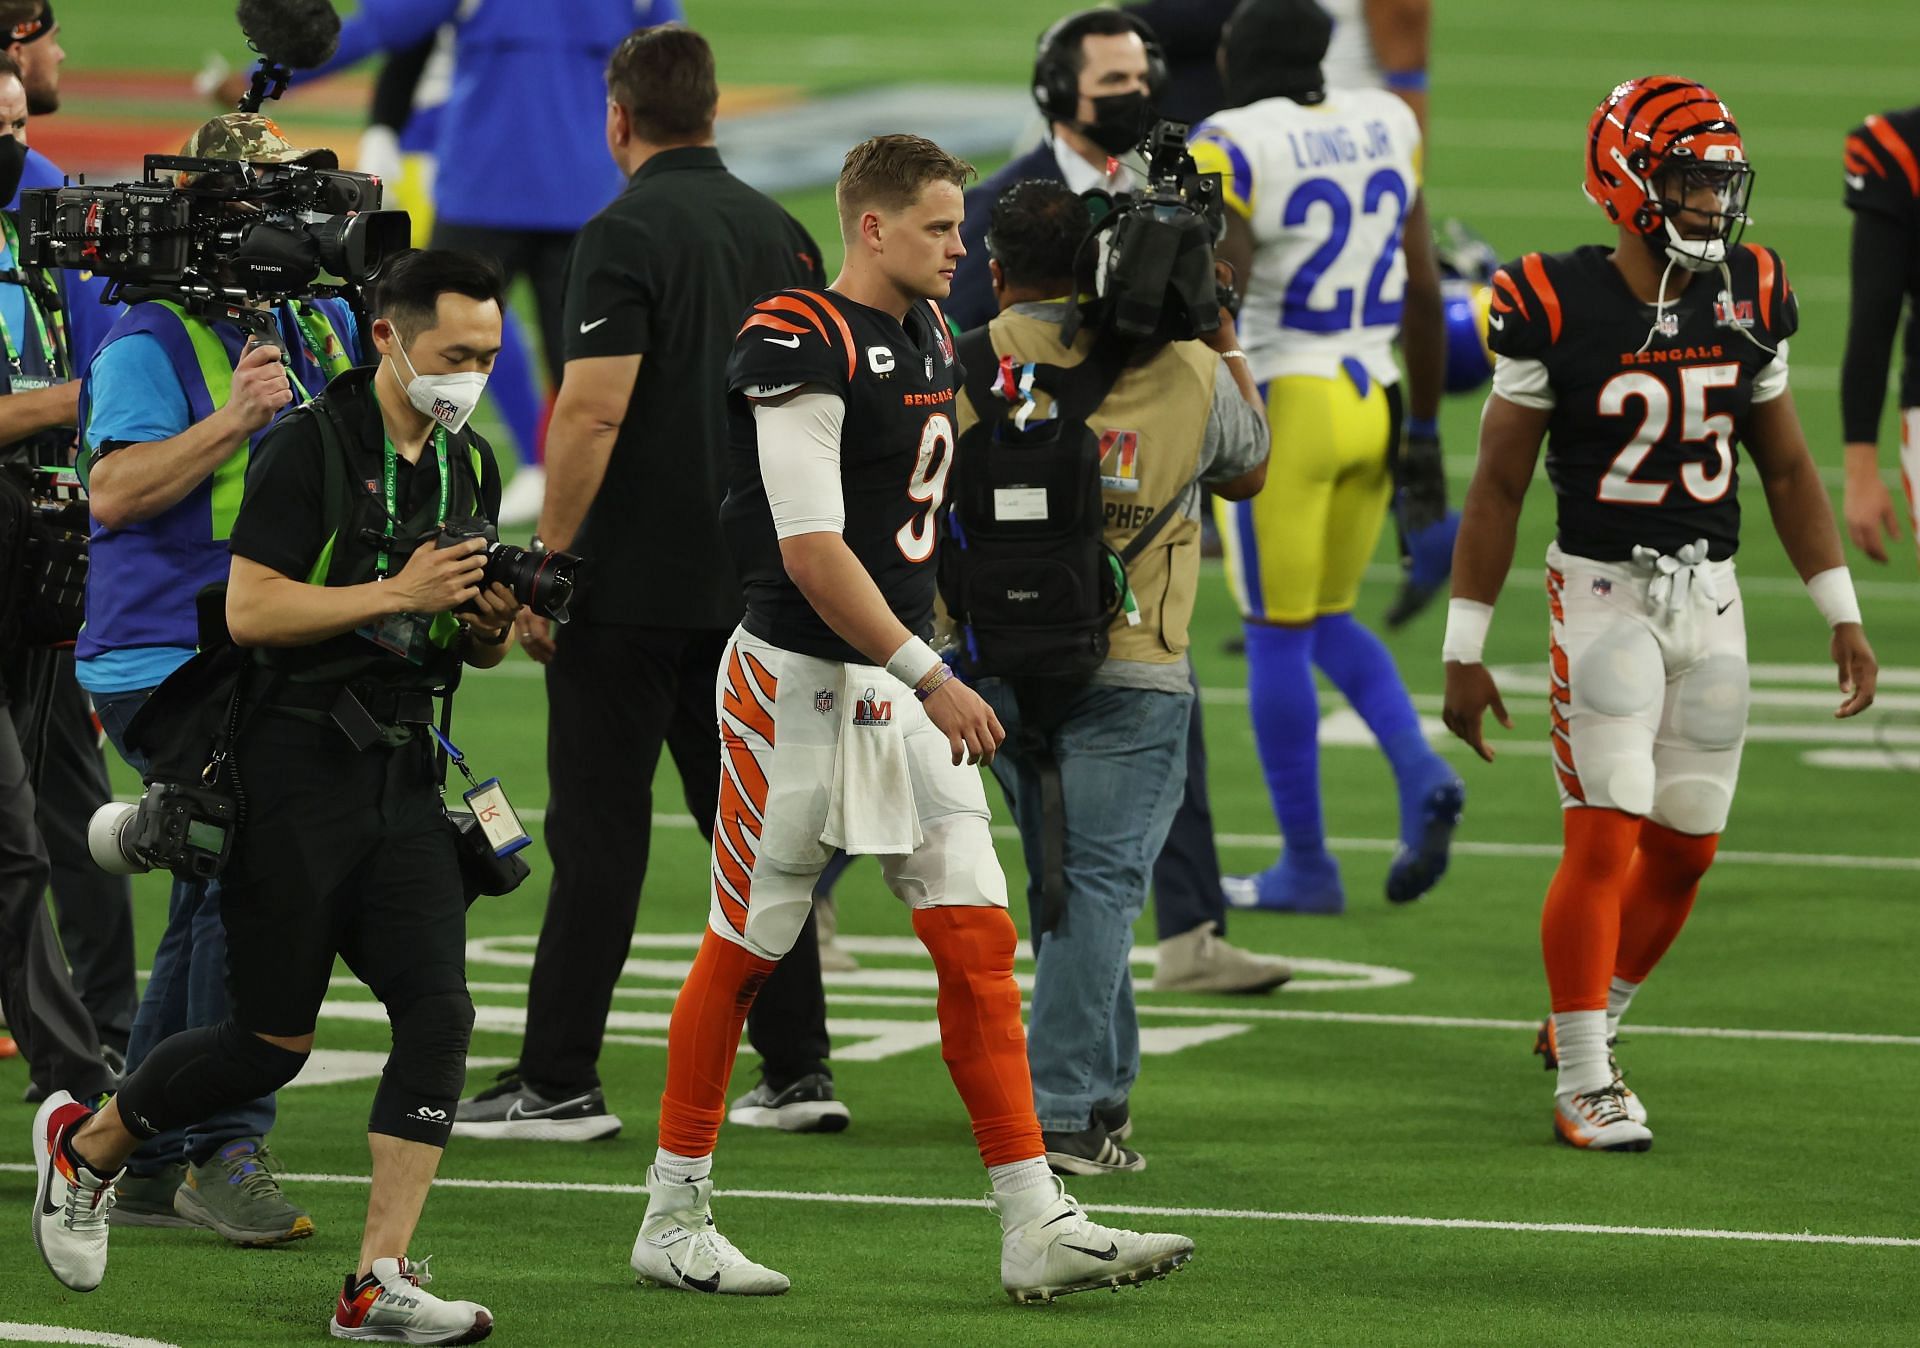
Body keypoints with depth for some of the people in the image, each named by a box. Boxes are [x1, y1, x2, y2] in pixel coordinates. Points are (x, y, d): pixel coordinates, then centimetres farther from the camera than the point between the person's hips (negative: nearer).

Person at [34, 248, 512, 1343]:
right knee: (276, 1039, 0)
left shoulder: (472, 465, 12)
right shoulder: (311, 447, -11)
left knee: (439, 1009, -9)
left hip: (403, 767, 6)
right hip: (299, 768, -6)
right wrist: (396, 595, -21)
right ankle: (85, 1144, 25)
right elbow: (251, 608, -17)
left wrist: (491, 628, -2)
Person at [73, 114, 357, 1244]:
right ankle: (225, 1151, -13)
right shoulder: (155, 338, -8)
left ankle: (146, 1160, 18)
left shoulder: (326, 324, 14)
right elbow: (114, 491, -16)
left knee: (216, 902, 10)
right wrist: (231, 421, -24)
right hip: (168, 658, -8)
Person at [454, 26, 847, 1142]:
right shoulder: (781, 232, 9)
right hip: (751, 581, 6)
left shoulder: (627, 233, -12)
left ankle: (560, 1081, -2)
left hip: (632, 585, -6)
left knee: (599, 829, -3)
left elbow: (596, 411, -19)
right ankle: (799, 1069, 10)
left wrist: (547, 565, -14)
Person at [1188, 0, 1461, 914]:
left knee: (1278, 637, 4)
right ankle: (1420, 776, -3)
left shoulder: (1231, 151, -13)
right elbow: (1422, 292, 10)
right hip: (1372, 404, 6)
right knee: (1327, 621, 20)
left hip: (1280, 406, -6)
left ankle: (1305, 866, 8)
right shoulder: (1383, 128, 6)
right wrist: (1424, 425, 17)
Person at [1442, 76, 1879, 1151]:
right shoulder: (1556, 308, -12)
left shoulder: (1749, 299, 2)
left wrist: (1844, 617, 11)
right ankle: (1584, 1087, -3)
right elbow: (1499, 487, -5)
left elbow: (1786, 466, 12)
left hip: (1711, 597, 5)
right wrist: (1466, 651, -4)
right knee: (1605, 840, -11)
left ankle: (1585, 1026, 29)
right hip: (1604, 589, -5)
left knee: (1686, 848, 8)